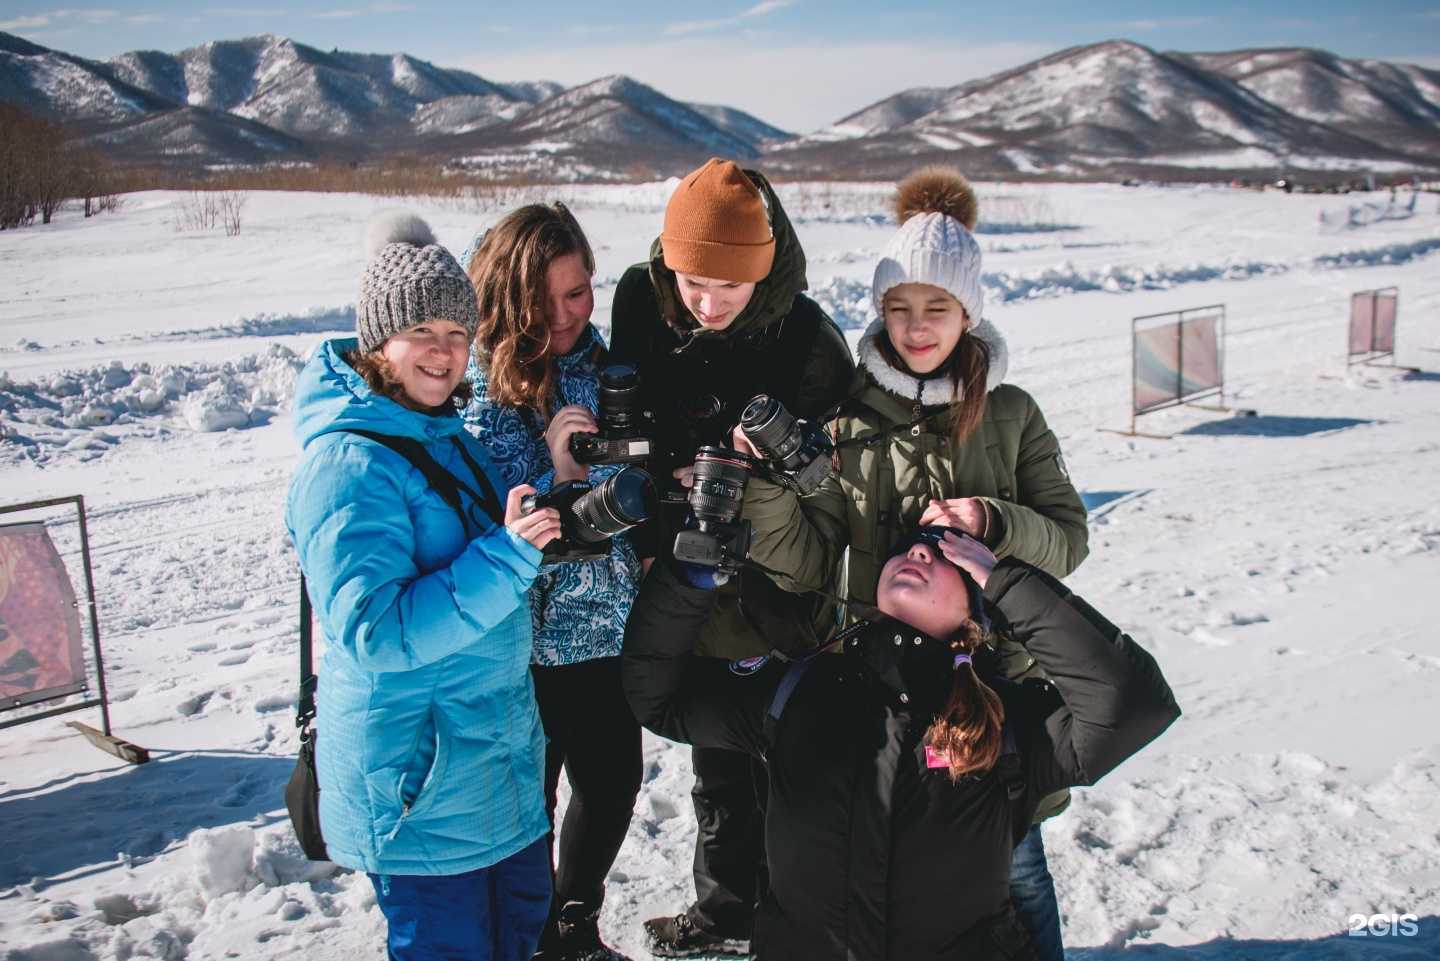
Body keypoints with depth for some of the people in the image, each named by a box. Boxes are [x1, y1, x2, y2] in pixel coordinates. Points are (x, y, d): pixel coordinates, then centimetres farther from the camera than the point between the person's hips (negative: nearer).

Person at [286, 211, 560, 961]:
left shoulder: (442, 432, 6)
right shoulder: (348, 463, -21)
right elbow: (375, 632, -27)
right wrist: (506, 558, -32)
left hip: (497, 752, 9)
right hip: (420, 782, -9)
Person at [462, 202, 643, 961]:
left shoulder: (602, 368, 3)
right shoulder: (475, 389, -16)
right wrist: (555, 478, -29)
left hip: (606, 627, 6)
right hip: (521, 642, -6)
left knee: (614, 783, 18)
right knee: (527, 801, 10)